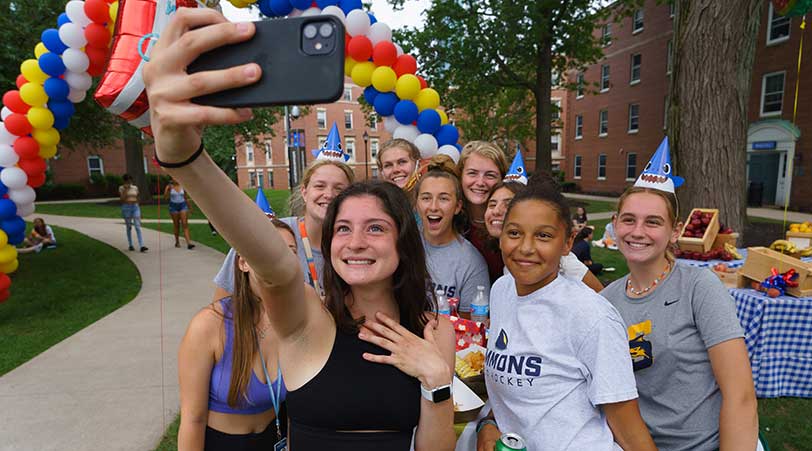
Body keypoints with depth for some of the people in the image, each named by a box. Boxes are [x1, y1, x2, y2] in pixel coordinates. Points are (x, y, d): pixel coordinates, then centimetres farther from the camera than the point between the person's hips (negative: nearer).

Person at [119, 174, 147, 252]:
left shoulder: (135, 187, 9)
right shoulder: (121, 188, -1)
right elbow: (122, 199, -11)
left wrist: (139, 210, 14)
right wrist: (125, 190, -16)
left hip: (135, 207, 2)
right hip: (126, 208, -2)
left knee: (138, 227, -7)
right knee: (129, 227, 6)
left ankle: (141, 246, -15)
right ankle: (130, 245, 19)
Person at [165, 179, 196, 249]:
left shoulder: (182, 186, 5)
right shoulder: (169, 187, -1)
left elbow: (186, 198, 13)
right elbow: (165, 197, -11)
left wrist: (189, 208, 16)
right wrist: (167, 189, -24)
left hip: (183, 205, 1)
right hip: (173, 206, -1)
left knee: (185, 224, -8)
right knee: (176, 224, 7)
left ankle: (189, 243, -17)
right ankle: (177, 242, 23)